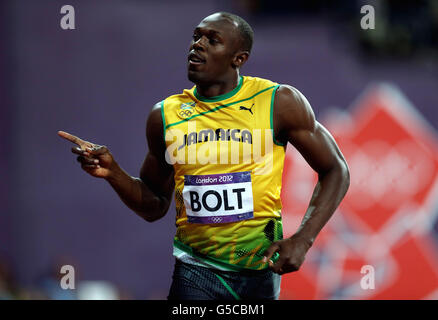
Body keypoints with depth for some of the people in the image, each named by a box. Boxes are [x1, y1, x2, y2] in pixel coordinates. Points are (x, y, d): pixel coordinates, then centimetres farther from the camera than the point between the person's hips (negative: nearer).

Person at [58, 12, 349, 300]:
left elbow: (335, 171, 2)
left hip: (260, 269, -1)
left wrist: (302, 240, -10)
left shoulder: (278, 102, -4)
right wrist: (114, 174, -6)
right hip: (196, 272, 1)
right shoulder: (166, 115, 5)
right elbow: (155, 207, 13)